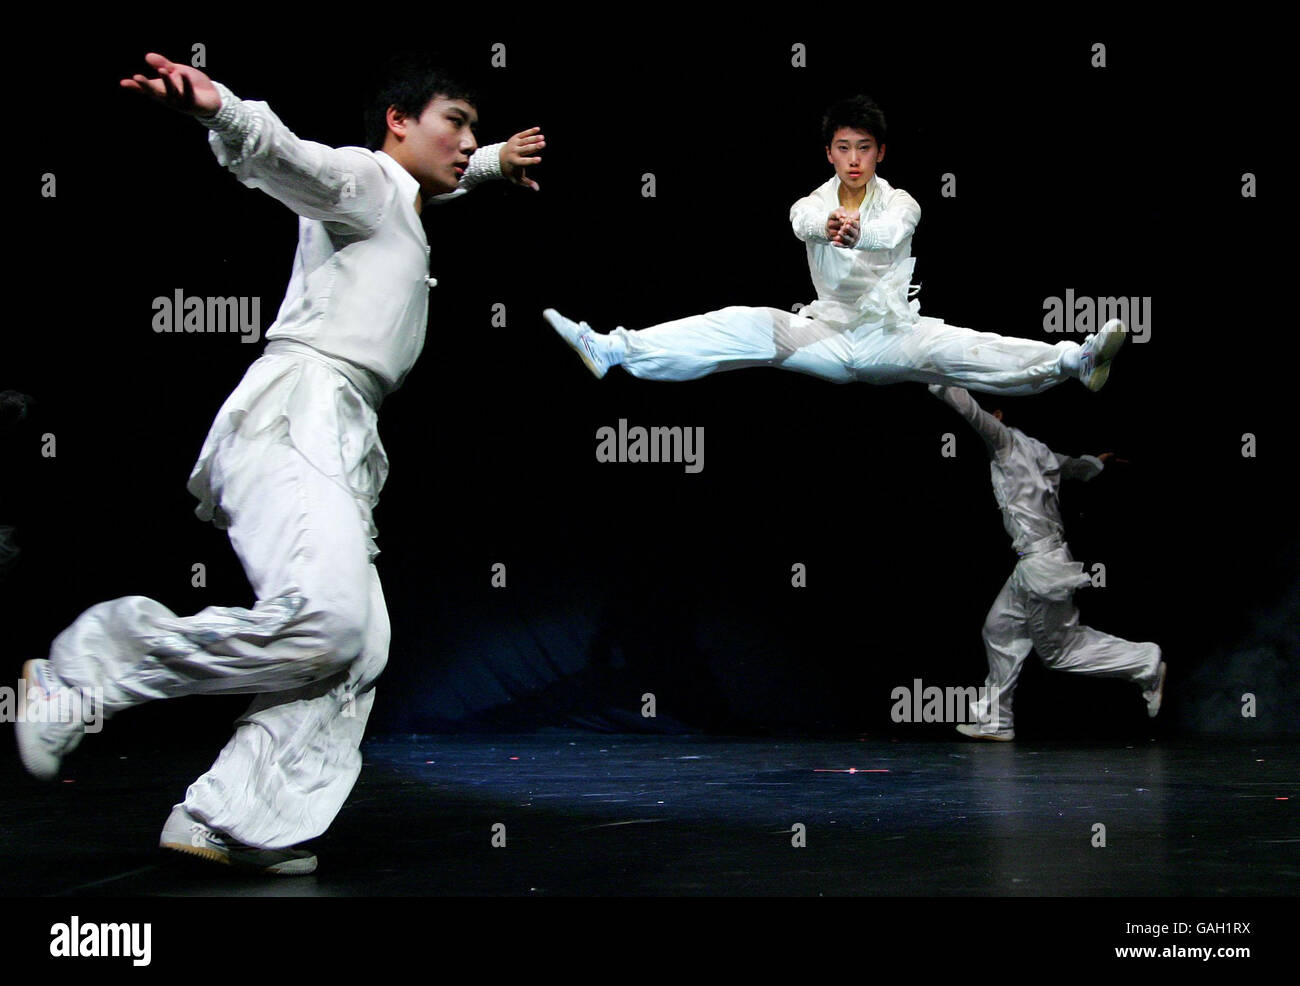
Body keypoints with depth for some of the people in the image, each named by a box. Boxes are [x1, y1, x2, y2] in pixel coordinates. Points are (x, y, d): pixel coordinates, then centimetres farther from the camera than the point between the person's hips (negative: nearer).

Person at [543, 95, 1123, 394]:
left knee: (958, 349, -31)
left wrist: (857, 230, -56)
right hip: (827, 333, 2)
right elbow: (804, 220, -26)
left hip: (893, 334, -2)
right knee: (744, 328, -19)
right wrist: (829, 226, -54)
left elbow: (894, 229, -30)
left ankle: (1074, 360, -54)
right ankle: (613, 350, -31)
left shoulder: (899, 202, -3)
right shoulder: (813, 204, 2)